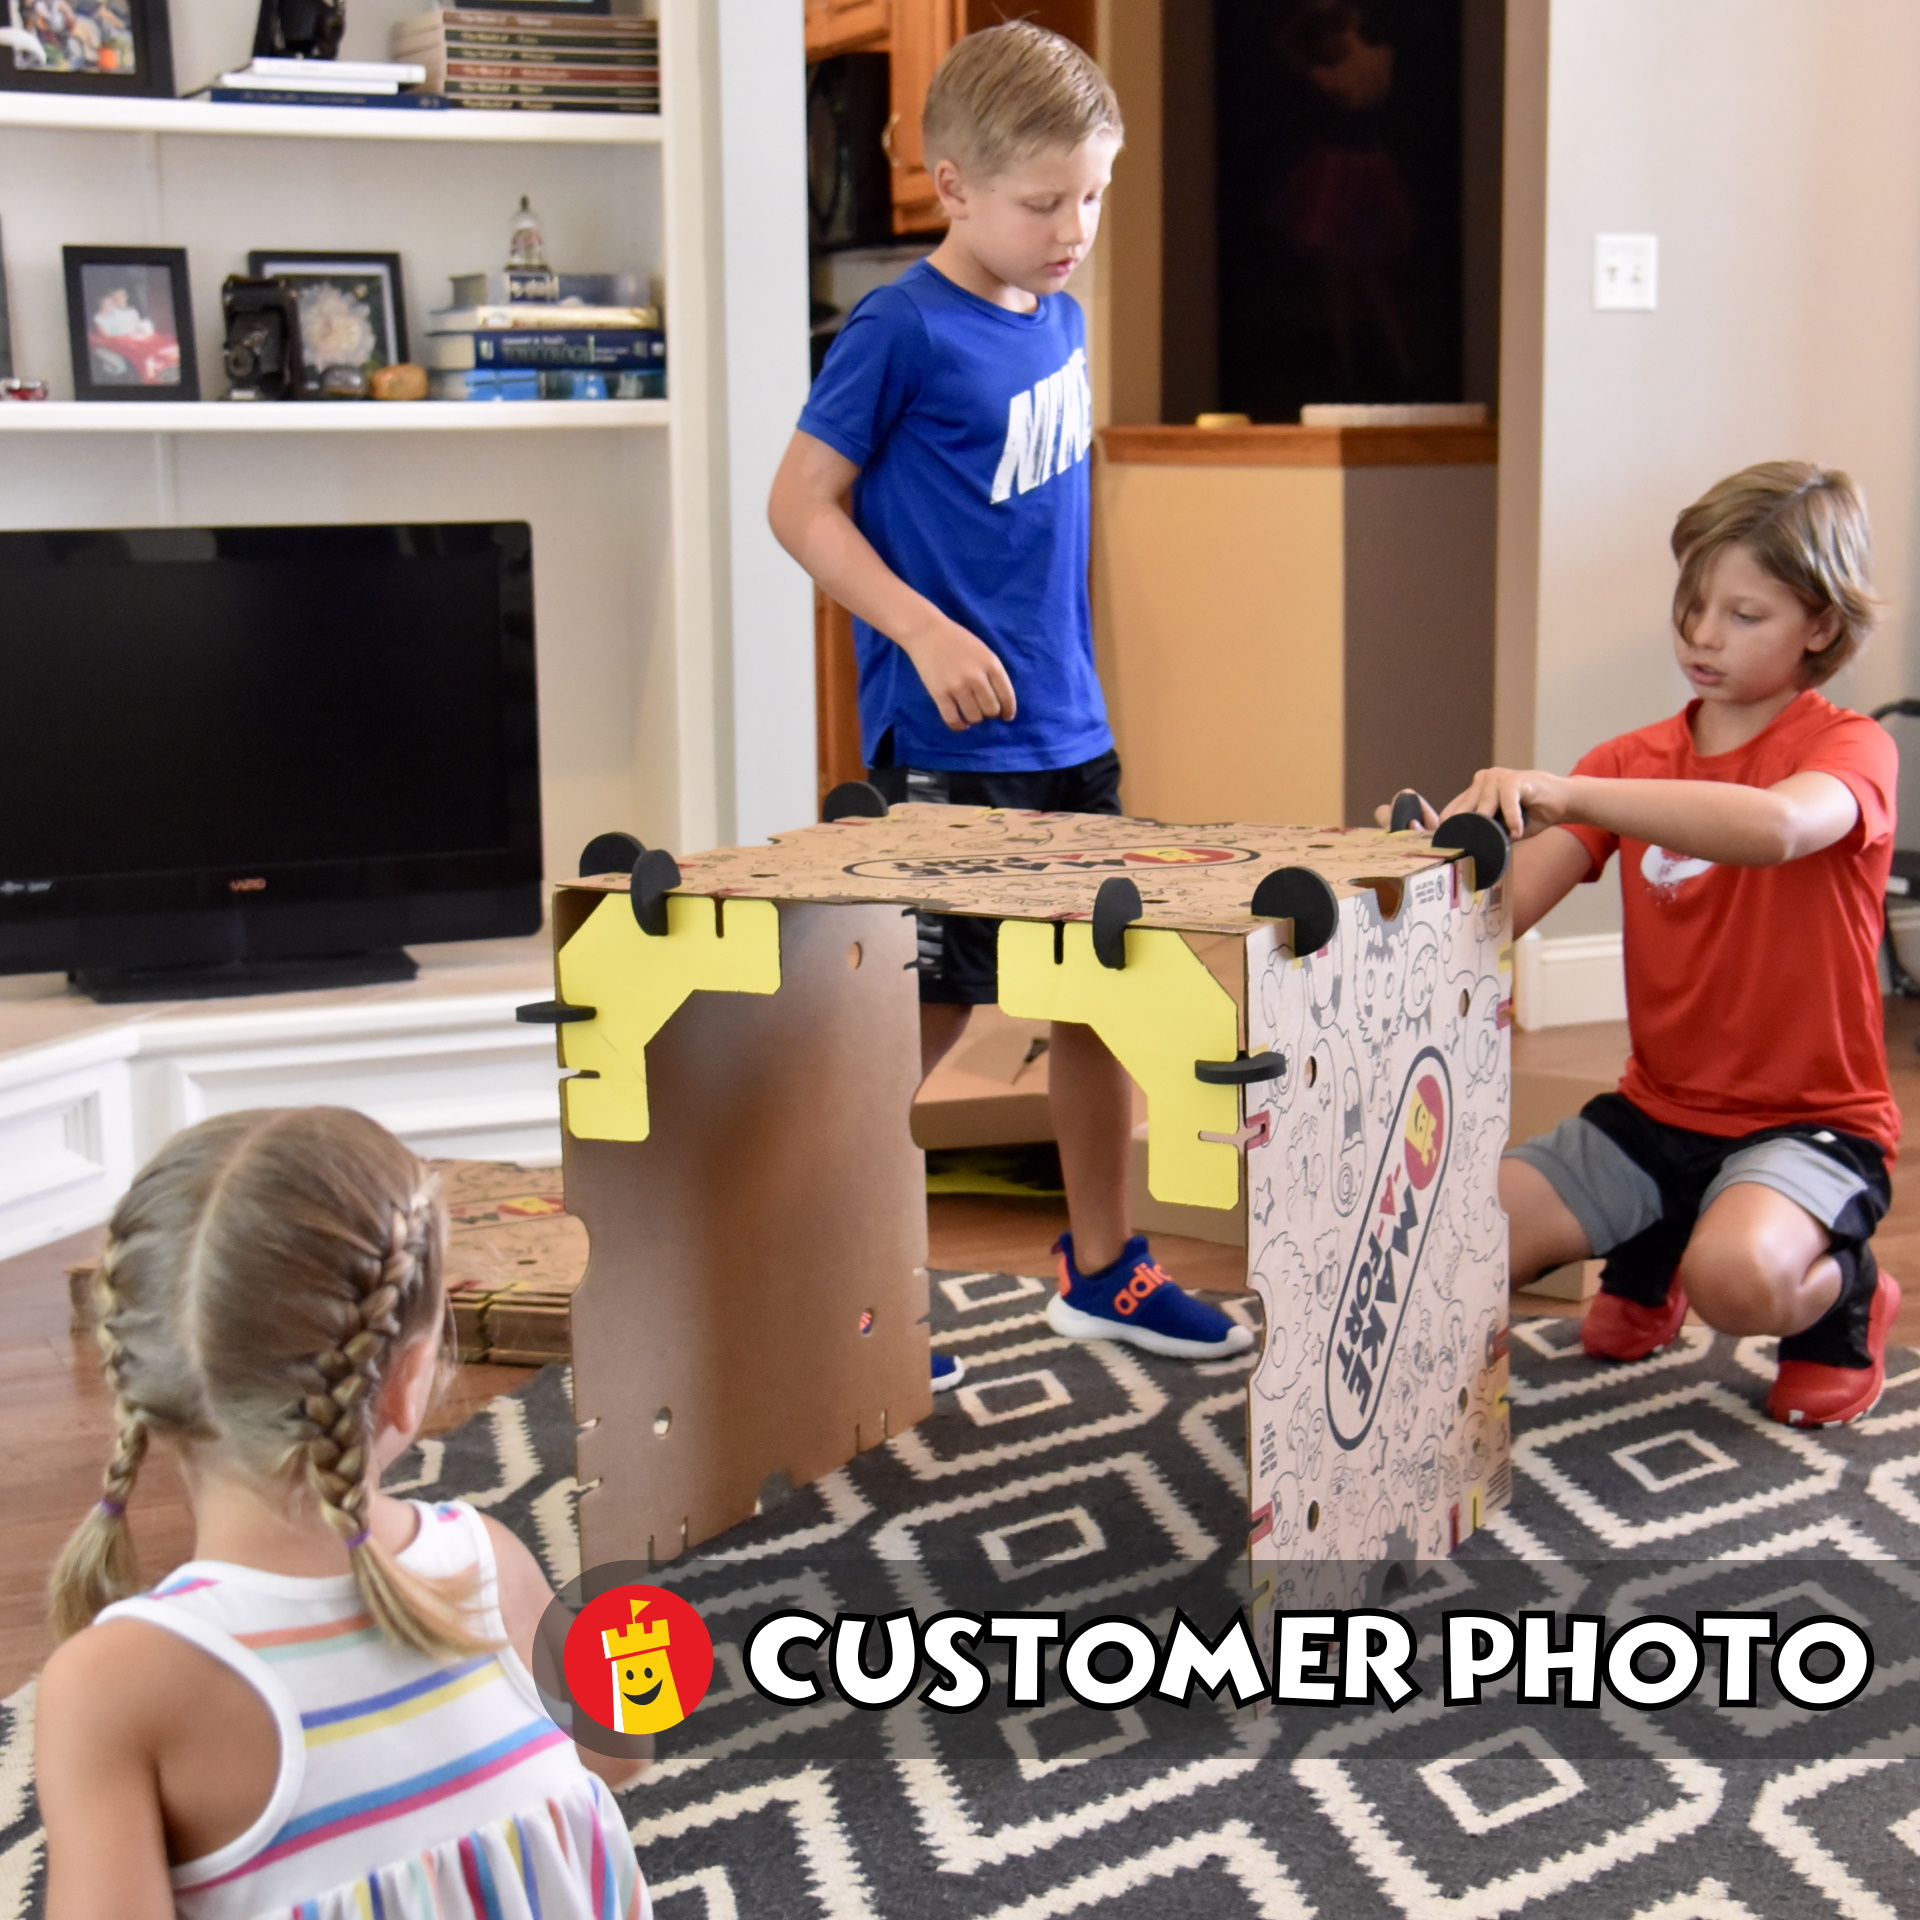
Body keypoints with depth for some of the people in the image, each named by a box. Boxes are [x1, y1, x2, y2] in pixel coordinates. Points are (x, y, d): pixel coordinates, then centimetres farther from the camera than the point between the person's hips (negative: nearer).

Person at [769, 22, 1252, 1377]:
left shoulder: (1062, 317, 9)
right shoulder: (902, 329, -12)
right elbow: (800, 505, -11)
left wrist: (1064, 674, 16)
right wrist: (927, 632, -20)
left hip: (1069, 734, 8)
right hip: (945, 750, -7)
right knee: (928, 1014, -1)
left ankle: (1104, 1268, 28)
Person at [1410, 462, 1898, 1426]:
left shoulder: (1849, 748, -10)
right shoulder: (1633, 762, 8)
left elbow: (1776, 825, -37)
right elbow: (1501, 910, -5)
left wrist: (1566, 793, -45)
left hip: (1808, 1122, -5)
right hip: (1656, 1108, 6)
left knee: (1736, 1276, -37)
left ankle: (1843, 1294, 2)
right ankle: (1648, 1252, 19)